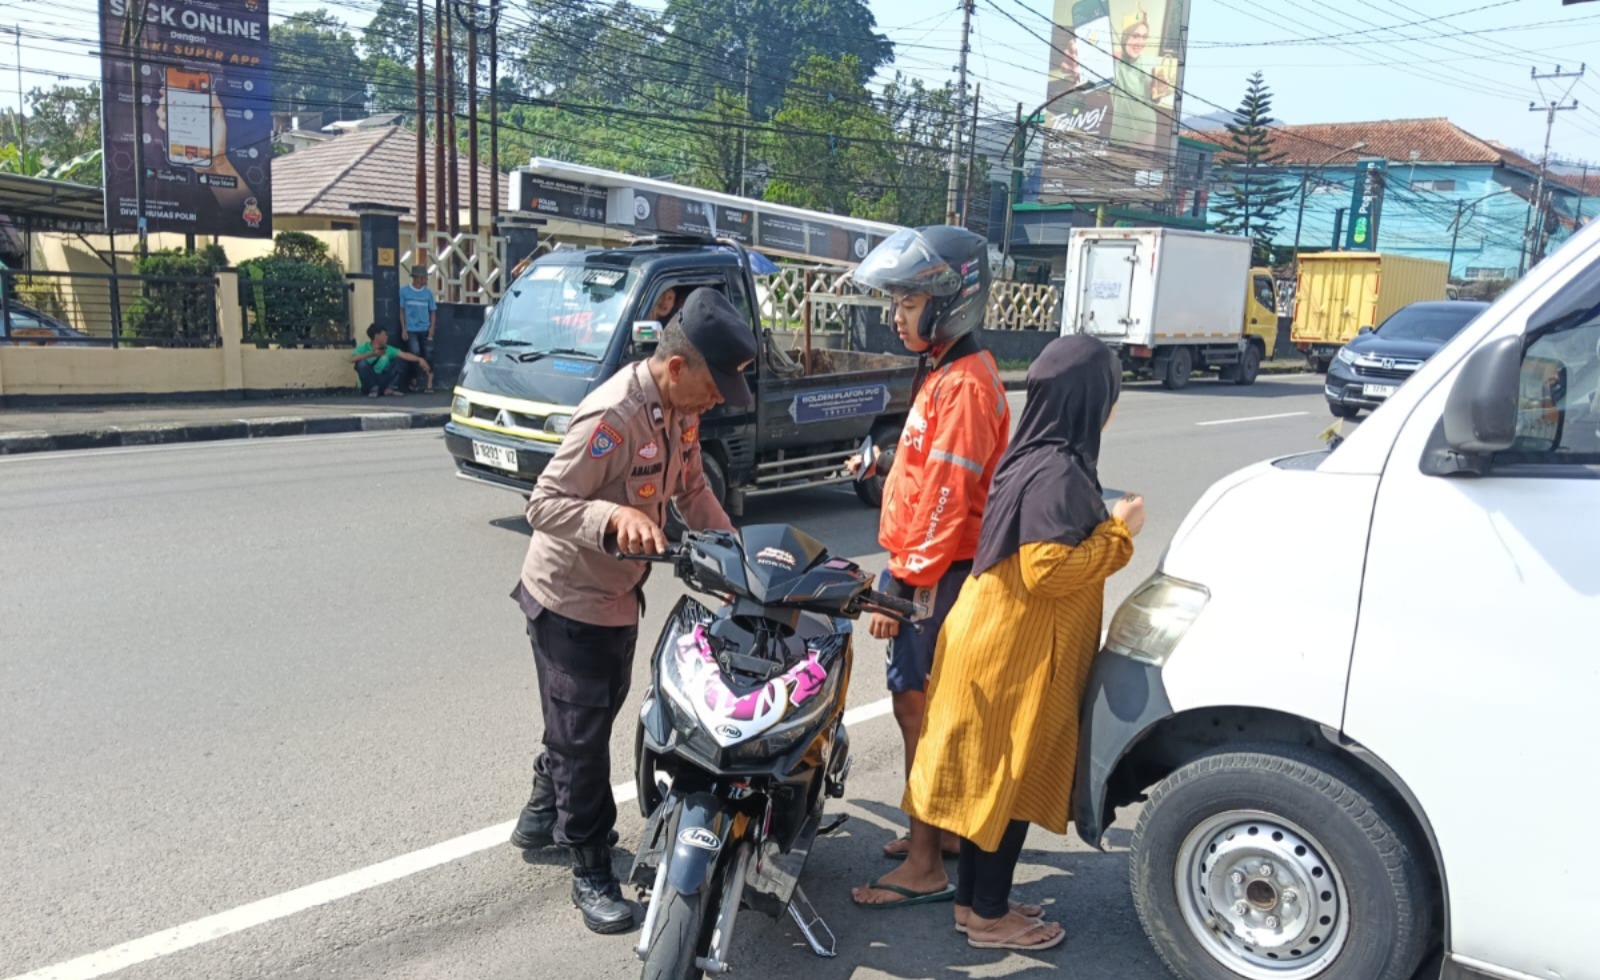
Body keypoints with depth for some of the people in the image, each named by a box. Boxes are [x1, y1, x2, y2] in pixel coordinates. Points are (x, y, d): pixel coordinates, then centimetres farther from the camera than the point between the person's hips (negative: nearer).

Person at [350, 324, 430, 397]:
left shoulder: (388, 349, 5)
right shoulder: (363, 348, -5)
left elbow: (404, 355, -6)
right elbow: (352, 359, -23)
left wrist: (420, 359, -22)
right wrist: (372, 354, -29)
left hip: (384, 382, 3)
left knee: (398, 359, -5)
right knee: (362, 363, -27)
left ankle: (390, 388, -12)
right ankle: (373, 389, -17)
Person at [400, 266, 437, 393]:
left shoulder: (428, 292, 5)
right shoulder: (404, 291, -1)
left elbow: (433, 312, 10)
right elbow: (402, 311, 3)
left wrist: (431, 330, 0)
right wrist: (403, 330, -2)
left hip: (425, 329, 2)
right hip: (411, 330, -2)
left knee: (428, 354, -6)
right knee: (415, 354, -11)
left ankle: (429, 385, -6)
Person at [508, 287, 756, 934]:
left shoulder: (681, 409, -3)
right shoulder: (611, 416, -30)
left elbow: (691, 489, 8)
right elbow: (544, 504, -28)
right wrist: (615, 517, -44)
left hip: (620, 595, 9)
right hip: (570, 601, -9)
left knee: (590, 719, 24)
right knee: (582, 738, 4)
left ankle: (540, 819, 46)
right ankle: (591, 872, 21)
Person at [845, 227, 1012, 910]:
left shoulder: (964, 385, -19)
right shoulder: (948, 372, 14)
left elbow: (945, 499, -23)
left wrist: (905, 584, -21)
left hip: (935, 575, -10)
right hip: (928, 566, 10)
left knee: (917, 707, -4)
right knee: (928, 706, 18)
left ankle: (924, 867, 6)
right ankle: (943, 827, 33)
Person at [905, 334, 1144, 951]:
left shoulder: (1034, 455, 8)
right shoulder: (1058, 472, -21)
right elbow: (1047, 570, -25)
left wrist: (1103, 526, 10)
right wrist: (1117, 534, -16)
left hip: (998, 639, 9)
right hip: (1018, 651, -9)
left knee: (988, 777, 18)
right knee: (1010, 780, 5)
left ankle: (972, 898, 31)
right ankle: (990, 917, 21)